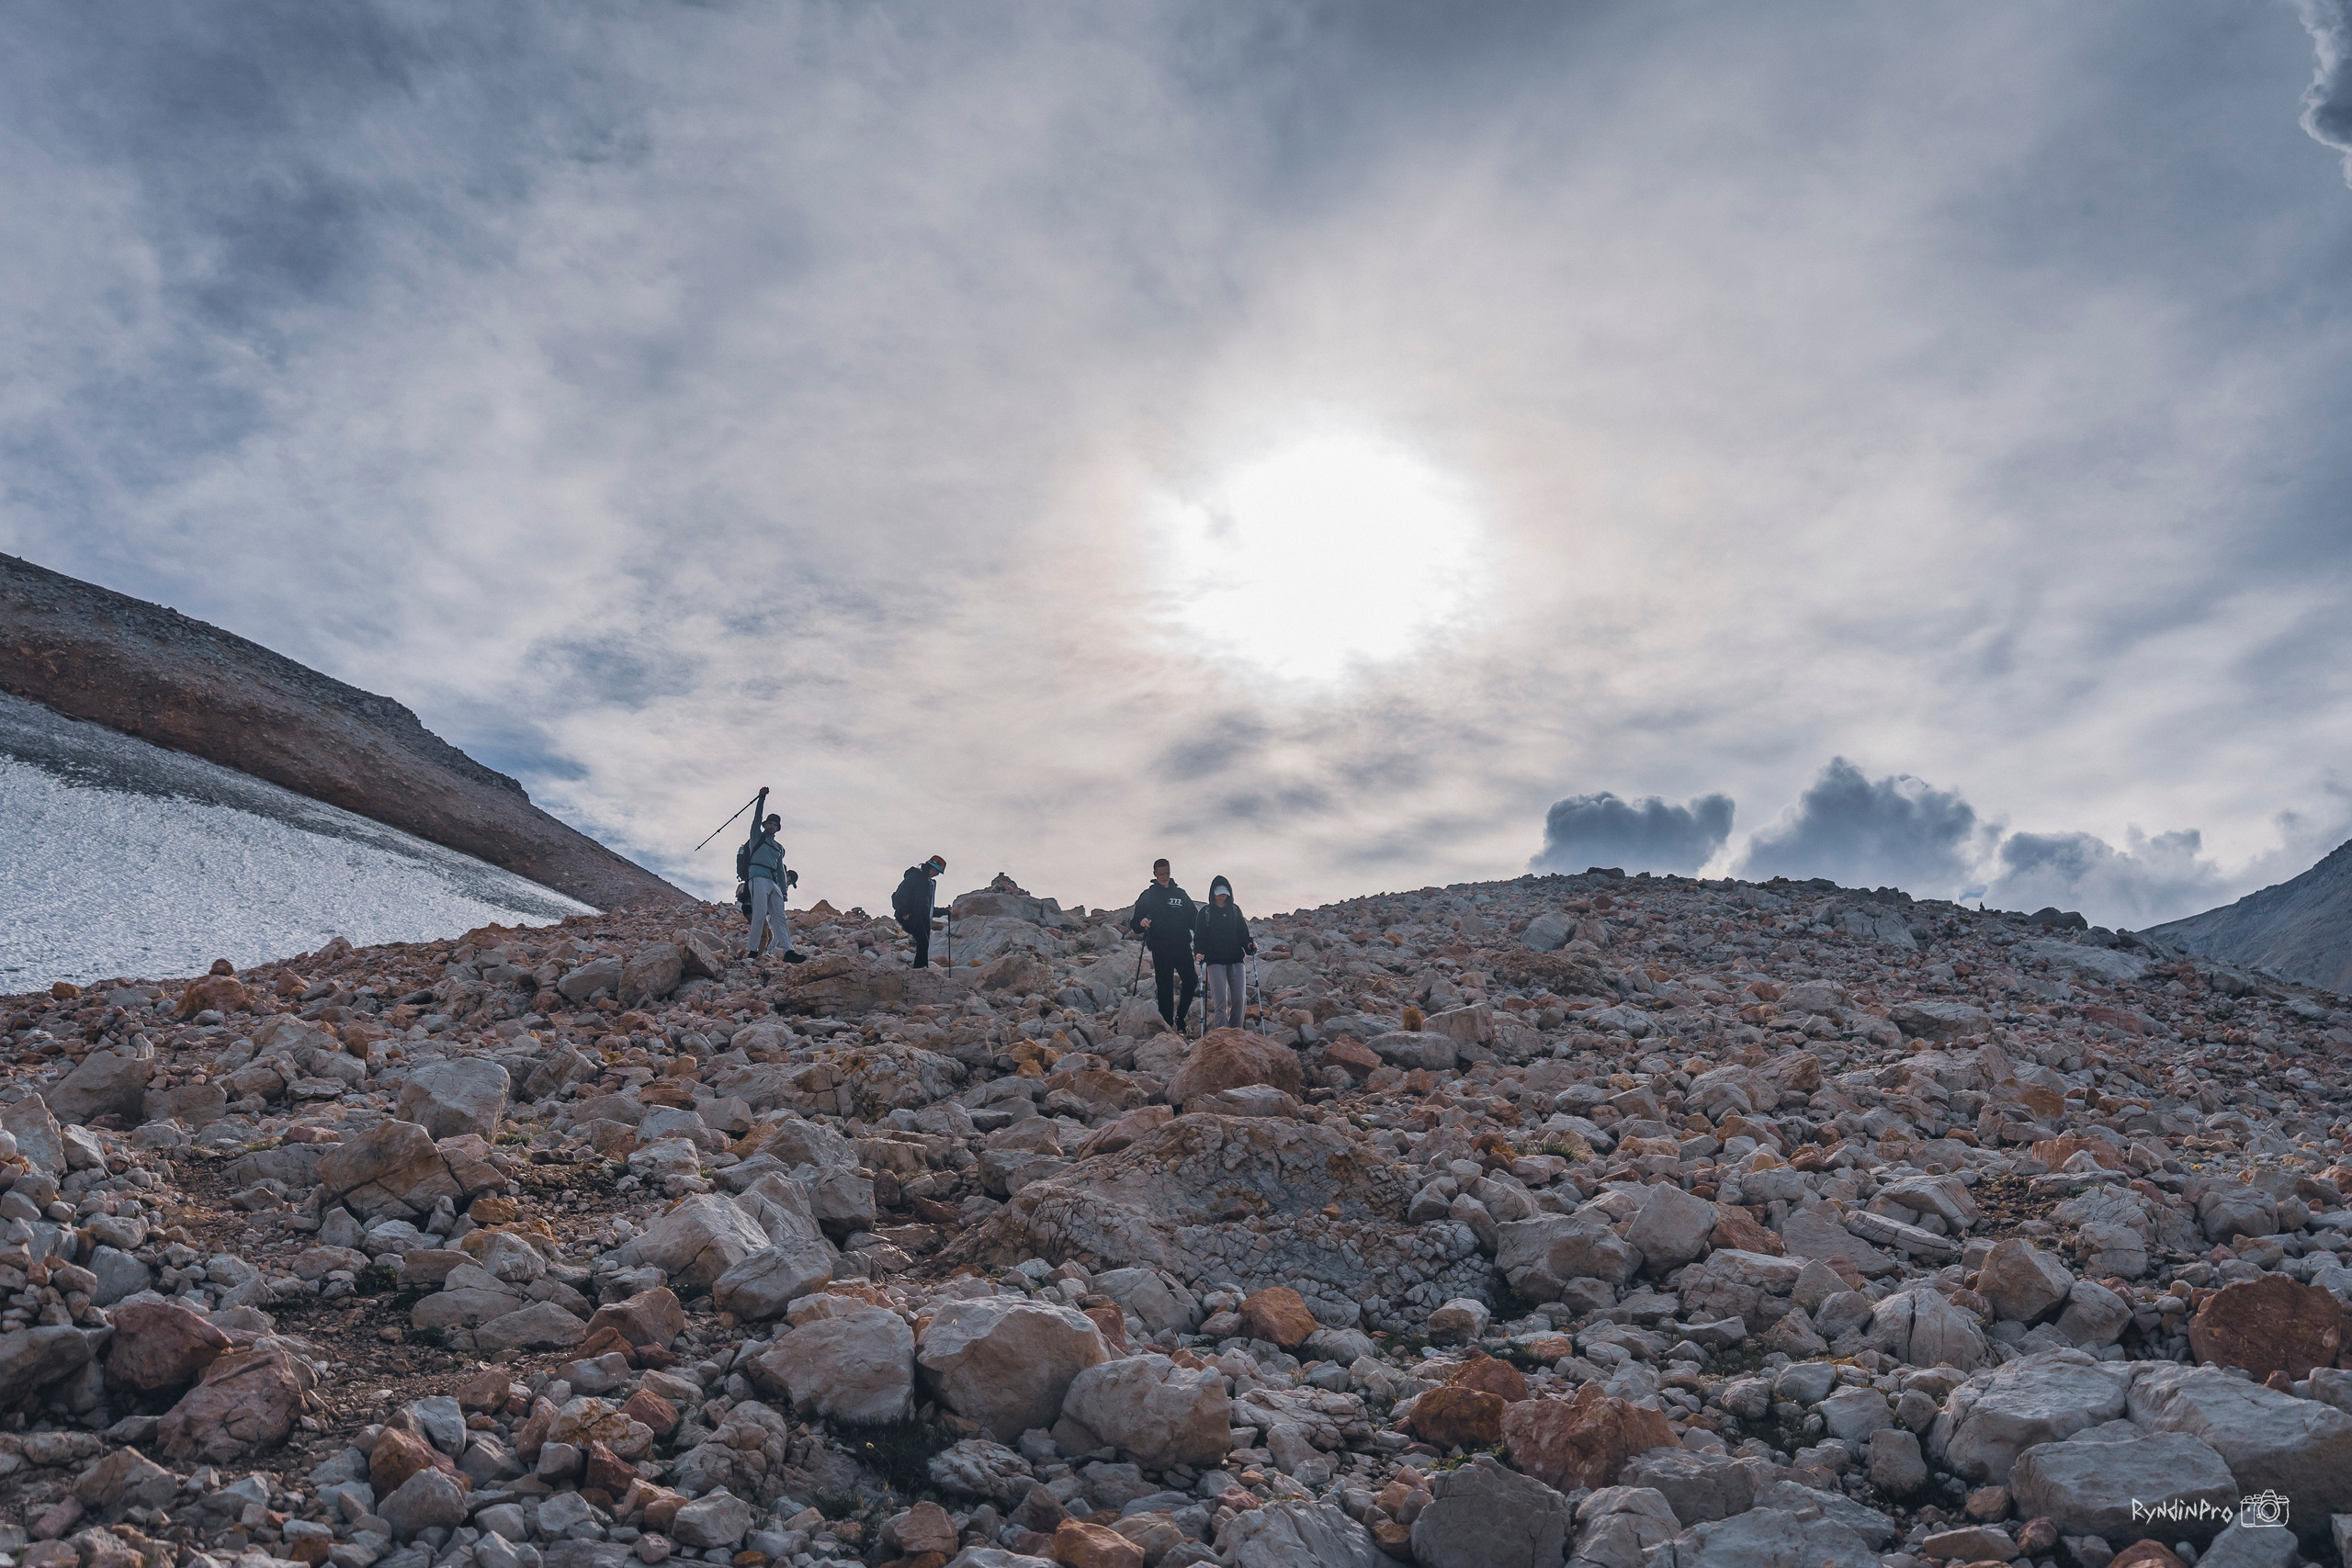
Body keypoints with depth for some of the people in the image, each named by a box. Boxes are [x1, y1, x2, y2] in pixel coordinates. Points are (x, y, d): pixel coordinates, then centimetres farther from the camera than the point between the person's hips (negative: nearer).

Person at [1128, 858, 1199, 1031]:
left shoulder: (1181, 894, 13)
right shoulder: (1148, 896, 6)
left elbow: (1193, 919, 14)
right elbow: (1134, 924, 2)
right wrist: (1141, 923, -21)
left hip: (1182, 947, 2)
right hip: (1160, 950, -2)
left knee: (1191, 981, -2)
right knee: (1165, 987, -1)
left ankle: (1180, 1017, 15)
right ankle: (1168, 1024, 3)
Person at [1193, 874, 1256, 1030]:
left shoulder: (1235, 910, 12)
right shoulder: (1205, 912, 4)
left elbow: (1243, 931, 12)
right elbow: (1199, 935, 1)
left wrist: (1249, 944, -7)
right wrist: (1198, 952, -15)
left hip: (1235, 959, 3)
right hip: (1215, 961, -3)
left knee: (1239, 997, -3)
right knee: (1221, 999, -11)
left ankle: (1236, 1030, 11)